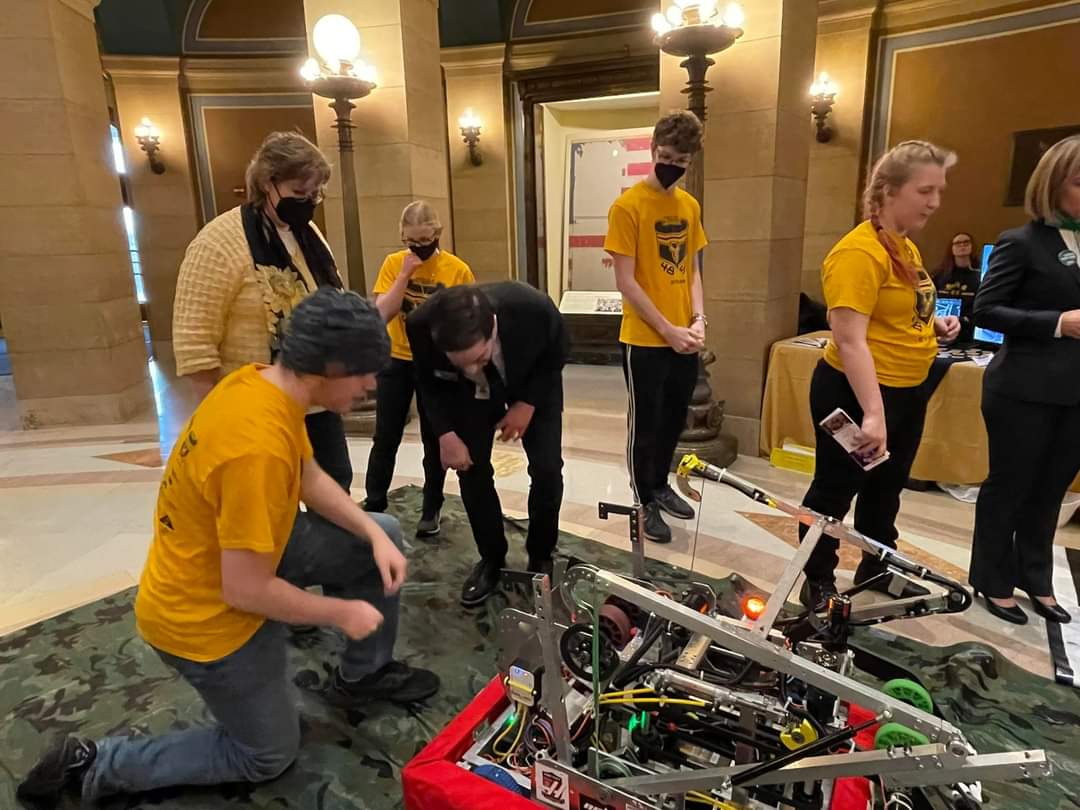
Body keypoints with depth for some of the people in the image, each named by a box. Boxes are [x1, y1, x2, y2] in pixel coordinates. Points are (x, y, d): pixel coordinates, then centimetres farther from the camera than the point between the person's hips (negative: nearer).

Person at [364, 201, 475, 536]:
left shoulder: (458, 270, -9)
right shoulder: (393, 263, -4)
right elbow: (381, 314, -13)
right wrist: (405, 274, -20)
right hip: (397, 361, 2)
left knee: (435, 440, 8)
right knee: (386, 438, 10)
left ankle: (431, 510, 23)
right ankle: (373, 504, 26)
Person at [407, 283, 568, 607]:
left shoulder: (534, 308, -41)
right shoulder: (421, 325, -36)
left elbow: (558, 354, -16)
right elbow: (428, 382, -12)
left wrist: (527, 404, -21)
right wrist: (445, 433, -21)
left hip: (533, 385, -1)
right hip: (468, 392, 1)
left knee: (546, 469, -10)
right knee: (471, 470, -5)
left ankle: (540, 557, 15)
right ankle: (491, 559, 18)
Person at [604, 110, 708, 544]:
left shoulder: (690, 206, 8)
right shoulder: (627, 206, -12)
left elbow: (692, 270, 13)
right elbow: (626, 282, -14)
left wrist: (698, 319, -3)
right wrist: (668, 330, -15)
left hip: (685, 339, 6)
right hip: (645, 340, -6)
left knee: (675, 419, 17)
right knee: (645, 423, 6)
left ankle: (660, 484, 38)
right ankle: (645, 502, 23)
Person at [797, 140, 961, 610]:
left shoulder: (907, 247, 10)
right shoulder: (860, 251, -21)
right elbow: (850, 340, -28)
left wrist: (933, 325, 6)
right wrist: (872, 413, -32)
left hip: (907, 391, 10)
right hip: (856, 391, -10)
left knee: (886, 487, 23)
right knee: (835, 490, 6)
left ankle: (877, 569, 42)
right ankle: (818, 583, 24)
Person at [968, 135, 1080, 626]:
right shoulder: (1022, 243, -7)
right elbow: (986, 310, -12)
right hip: (1025, 390, -6)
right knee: (1009, 487, 7)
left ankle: (1036, 581, 32)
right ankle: (994, 583, 22)